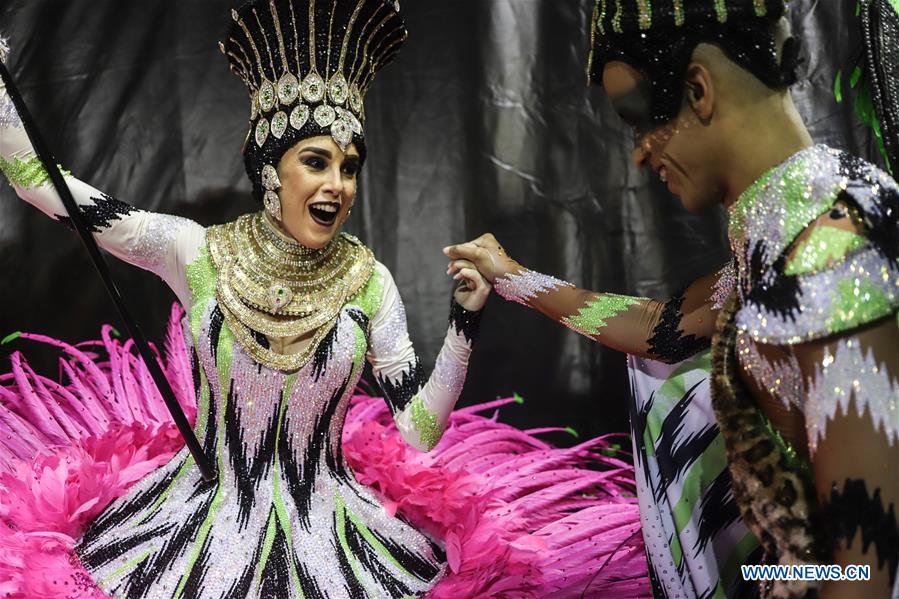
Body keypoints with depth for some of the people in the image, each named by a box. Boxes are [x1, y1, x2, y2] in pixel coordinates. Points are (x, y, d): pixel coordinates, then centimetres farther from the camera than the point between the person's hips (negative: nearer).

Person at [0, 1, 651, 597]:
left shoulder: (369, 279, -5)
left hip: (324, 521, 1)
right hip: (203, 517, -1)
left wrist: (465, 319, -15)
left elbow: (418, 432, -6)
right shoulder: (199, 253, -7)